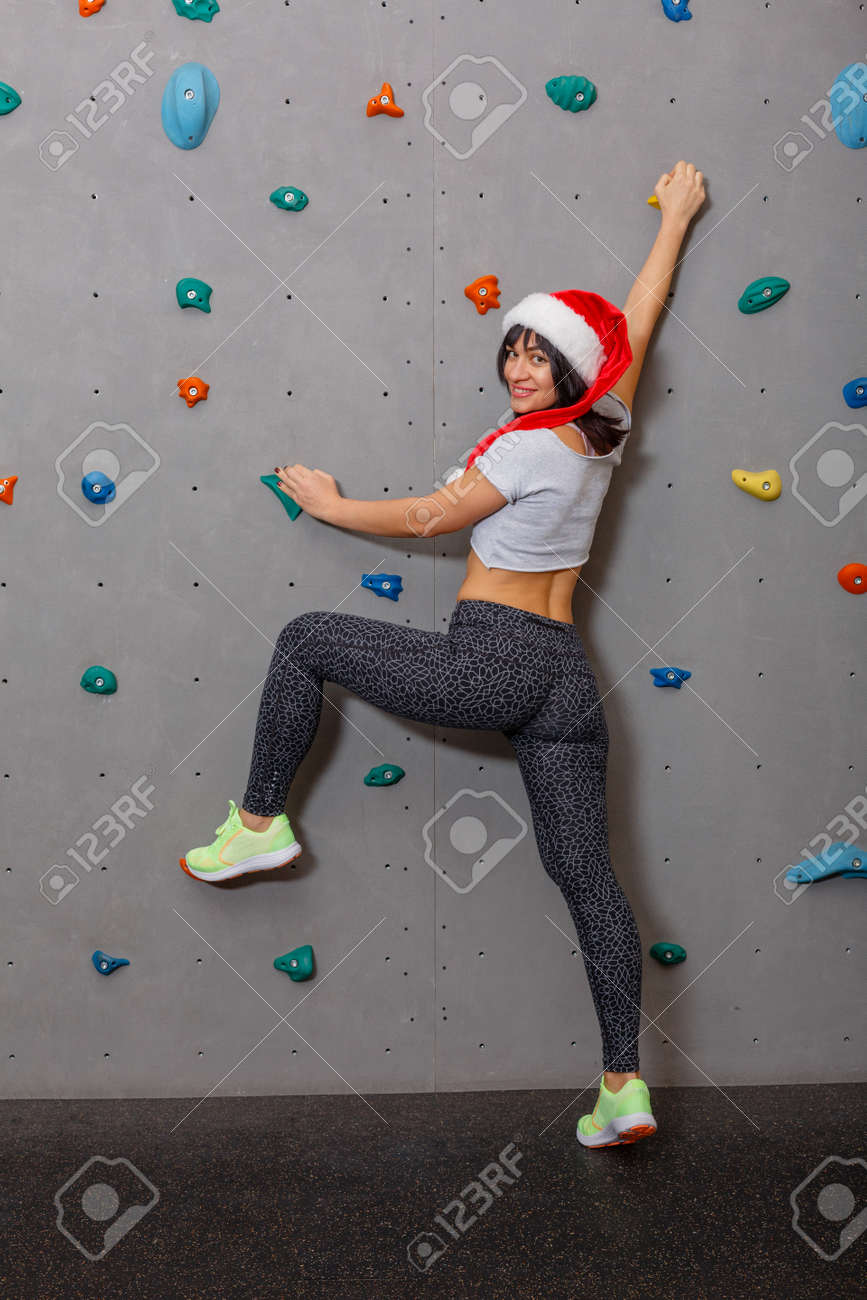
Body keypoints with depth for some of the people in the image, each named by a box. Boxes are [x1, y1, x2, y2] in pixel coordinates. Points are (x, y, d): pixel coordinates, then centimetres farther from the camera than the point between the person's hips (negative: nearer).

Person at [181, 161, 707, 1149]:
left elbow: (428, 518, -4)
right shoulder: (601, 436, 11)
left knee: (307, 639, 9)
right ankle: (624, 1085, 3)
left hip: (486, 665, -7)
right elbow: (635, 324, 25)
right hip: (564, 678, 8)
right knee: (588, 876, 4)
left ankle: (259, 822, 16)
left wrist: (331, 506, 11)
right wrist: (674, 220, 37)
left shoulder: (528, 447, -10)